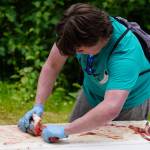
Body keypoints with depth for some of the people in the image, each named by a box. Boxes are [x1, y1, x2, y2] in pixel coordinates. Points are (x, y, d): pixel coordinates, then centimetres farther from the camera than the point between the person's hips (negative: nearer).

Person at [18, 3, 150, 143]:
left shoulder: (125, 53, -42)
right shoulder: (77, 30, -28)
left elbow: (111, 109, -52)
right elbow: (51, 66, -16)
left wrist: (65, 130, -52)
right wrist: (38, 105, -27)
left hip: (129, 101, -4)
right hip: (91, 94, 4)